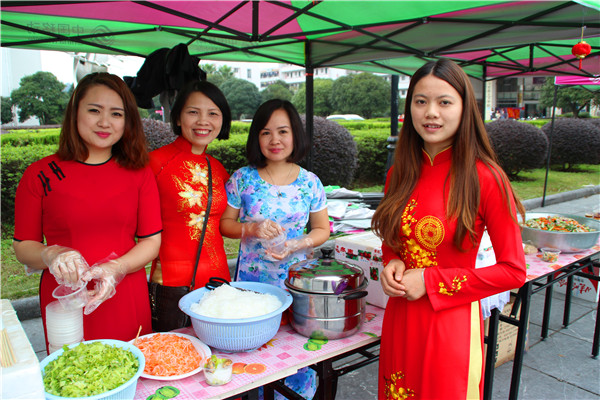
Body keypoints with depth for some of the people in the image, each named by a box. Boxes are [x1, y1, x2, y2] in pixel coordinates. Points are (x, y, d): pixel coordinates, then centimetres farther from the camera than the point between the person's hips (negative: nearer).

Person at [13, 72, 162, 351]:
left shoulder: (138, 173, 3)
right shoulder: (40, 175, -1)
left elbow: (151, 241, 1)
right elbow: (23, 246, 4)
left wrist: (115, 269, -15)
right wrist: (51, 255, -17)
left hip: (126, 300, 1)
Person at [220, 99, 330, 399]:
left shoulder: (310, 182, 0)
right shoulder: (242, 179, -1)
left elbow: (322, 229, 6)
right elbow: (225, 223, 4)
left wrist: (298, 244, -12)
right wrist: (252, 229, -15)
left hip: (296, 281, 0)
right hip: (252, 280, 0)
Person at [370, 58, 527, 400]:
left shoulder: (486, 178, -14)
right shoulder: (399, 174, 2)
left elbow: (514, 271, -11)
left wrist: (431, 282, -16)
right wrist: (392, 265, -7)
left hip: (452, 325, -5)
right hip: (399, 320, 5)